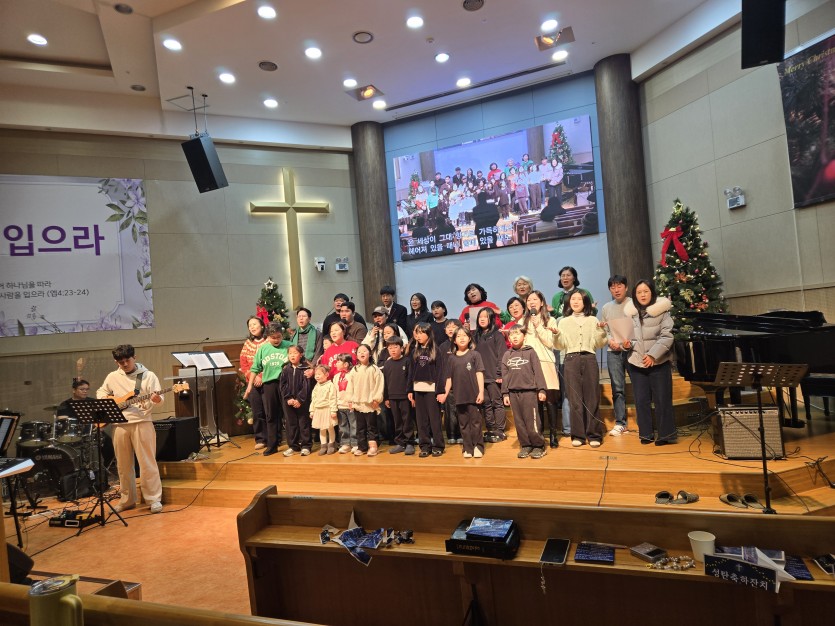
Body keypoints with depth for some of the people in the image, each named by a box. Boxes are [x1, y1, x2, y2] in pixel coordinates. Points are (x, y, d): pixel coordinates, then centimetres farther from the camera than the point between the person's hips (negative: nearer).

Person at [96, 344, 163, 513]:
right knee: (123, 465, 12)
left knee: (147, 463, -3)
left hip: (141, 423, -4)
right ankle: (127, 500, 25)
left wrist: (156, 399, -29)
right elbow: (101, 392, 25)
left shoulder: (148, 375, -2)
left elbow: (158, 397, -5)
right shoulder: (112, 377, 10)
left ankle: (154, 499, 5)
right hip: (119, 425, 4)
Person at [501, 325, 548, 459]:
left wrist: (541, 390, -8)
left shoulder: (530, 352, 2)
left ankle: (539, 446, 7)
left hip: (529, 391, -4)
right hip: (513, 392, 4)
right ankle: (525, 446, 16)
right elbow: (505, 376, 11)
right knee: (519, 421, 6)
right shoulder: (506, 355, 11)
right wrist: (505, 394, 6)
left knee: (532, 421, -5)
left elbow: (537, 371, -2)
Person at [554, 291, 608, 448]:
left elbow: (599, 344, 7)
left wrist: (601, 331, -10)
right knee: (575, 398, 0)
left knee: (592, 397, -1)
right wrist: (556, 335, -12)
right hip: (571, 360, 0)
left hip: (589, 359, 0)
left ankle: (594, 435, 6)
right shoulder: (564, 321, 13)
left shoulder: (593, 320, 13)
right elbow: (560, 345, 6)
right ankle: (578, 435, 7)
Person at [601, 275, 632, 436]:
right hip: (613, 351, 3)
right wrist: (610, 340, -6)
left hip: (632, 349, -3)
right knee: (617, 388, 3)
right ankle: (620, 423, 9)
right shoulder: (606, 308, 12)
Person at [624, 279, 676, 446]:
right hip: (636, 363, 3)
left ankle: (666, 435, 13)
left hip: (659, 363, -3)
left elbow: (666, 337, -10)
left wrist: (653, 355, -19)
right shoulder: (630, 313, 5)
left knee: (662, 400, 3)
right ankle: (645, 434, 19)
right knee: (641, 400, 8)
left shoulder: (662, 311, -4)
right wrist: (627, 344, -9)